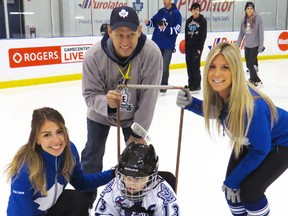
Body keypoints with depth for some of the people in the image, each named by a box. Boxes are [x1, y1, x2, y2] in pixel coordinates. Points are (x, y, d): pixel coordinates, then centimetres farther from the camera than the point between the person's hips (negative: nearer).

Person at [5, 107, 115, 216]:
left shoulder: (69, 149, -17)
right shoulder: (25, 170, -33)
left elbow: (80, 182, 0)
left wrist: (112, 174, -12)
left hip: (51, 206, 5)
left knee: (80, 201, -21)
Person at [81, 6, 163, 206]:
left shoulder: (151, 53, -33)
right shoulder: (93, 56, -32)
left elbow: (148, 98, -25)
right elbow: (91, 94, -21)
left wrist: (138, 132, -18)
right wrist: (106, 102, -45)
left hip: (134, 114, 0)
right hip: (101, 113, 0)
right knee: (92, 155, 11)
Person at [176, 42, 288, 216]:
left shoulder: (252, 105, -41)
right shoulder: (217, 92, -24)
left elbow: (260, 150, -27)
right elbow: (213, 111, 1)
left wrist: (232, 180, -17)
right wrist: (190, 103, -20)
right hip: (249, 141, 6)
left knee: (249, 189, -14)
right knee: (232, 190, 3)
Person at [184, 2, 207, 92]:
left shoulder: (203, 20, -5)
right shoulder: (188, 21, 10)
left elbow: (203, 35, -9)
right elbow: (186, 35, 12)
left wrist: (200, 48, -14)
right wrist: (186, 47, 7)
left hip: (197, 47, -5)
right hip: (189, 47, 5)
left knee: (195, 65, -7)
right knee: (189, 65, 6)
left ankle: (197, 85, 1)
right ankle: (191, 84, 15)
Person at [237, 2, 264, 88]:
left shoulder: (258, 18, -11)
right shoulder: (244, 20, 2)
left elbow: (261, 32, -12)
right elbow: (241, 34, 8)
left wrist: (261, 46, -14)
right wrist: (237, 45, 9)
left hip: (255, 46, -5)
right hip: (247, 46, 5)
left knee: (250, 65, -8)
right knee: (248, 65, 10)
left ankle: (258, 81, 10)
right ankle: (253, 79, 31)